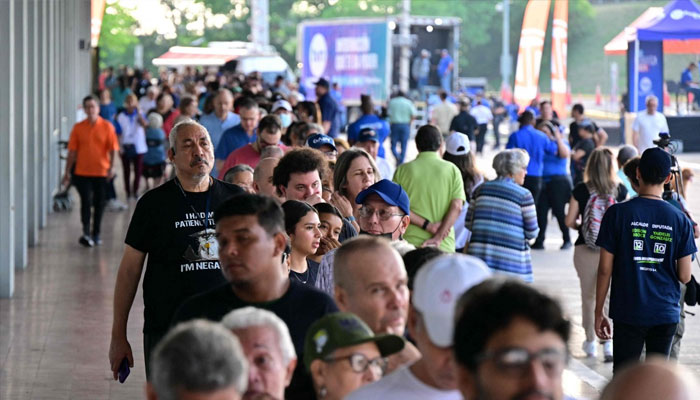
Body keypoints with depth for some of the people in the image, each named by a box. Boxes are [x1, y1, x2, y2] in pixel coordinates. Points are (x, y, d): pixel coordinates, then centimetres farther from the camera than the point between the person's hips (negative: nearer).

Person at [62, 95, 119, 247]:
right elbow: (72, 151, 6)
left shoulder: (107, 126, 1)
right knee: (86, 201, -10)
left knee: (99, 203, 7)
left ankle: (96, 234, 19)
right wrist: (67, 172, 4)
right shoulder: (78, 128, 3)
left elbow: (113, 149, -1)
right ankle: (86, 233, -12)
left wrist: (111, 166, -14)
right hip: (82, 171, 0)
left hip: (101, 171, 0)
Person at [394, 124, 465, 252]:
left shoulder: (403, 170, 5)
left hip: (410, 243, 0)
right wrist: (438, 237, -10)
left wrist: (427, 225, -6)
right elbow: (456, 207, -6)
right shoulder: (452, 170, 4)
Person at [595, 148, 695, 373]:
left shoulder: (618, 213, -7)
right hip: (666, 313, 1)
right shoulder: (679, 219, -2)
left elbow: (605, 269, -6)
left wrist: (598, 312, 4)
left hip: (628, 312, -1)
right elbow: (684, 276, -1)